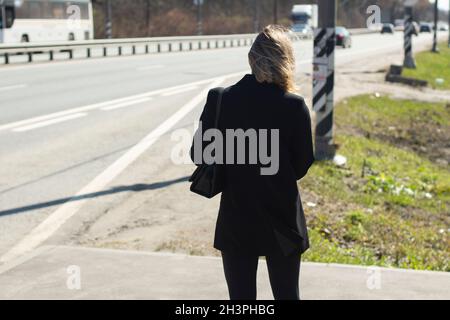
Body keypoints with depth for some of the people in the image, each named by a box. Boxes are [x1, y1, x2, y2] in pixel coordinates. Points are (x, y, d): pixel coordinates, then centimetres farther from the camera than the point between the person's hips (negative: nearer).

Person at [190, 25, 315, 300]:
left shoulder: (219, 99, -9)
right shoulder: (294, 105, -13)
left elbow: (199, 156, -2)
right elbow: (302, 166, -5)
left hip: (235, 221, 1)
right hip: (281, 219, -1)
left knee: (241, 295, 11)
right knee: (287, 295, 15)